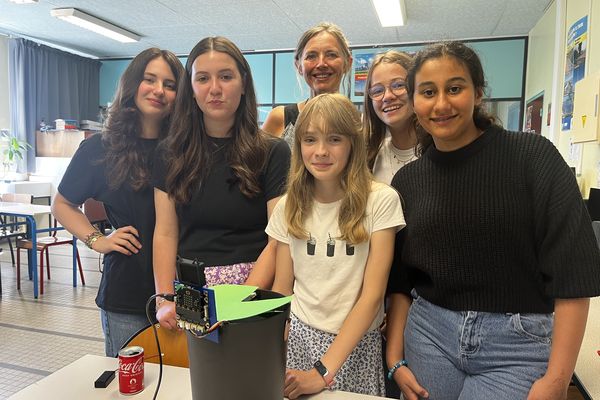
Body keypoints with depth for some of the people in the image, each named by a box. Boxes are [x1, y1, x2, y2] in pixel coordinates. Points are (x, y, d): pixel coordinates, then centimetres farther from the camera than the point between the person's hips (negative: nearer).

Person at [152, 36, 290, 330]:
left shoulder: (273, 153, -3)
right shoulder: (171, 154, 7)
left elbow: (278, 240, -8)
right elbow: (165, 234, 5)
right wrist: (165, 301, -6)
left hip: (251, 287, -2)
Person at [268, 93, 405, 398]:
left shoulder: (381, 200, -13)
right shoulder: (289, 206, -2)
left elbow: (372, 295, -15)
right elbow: (282, 289, 2)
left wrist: (324, 371, -18)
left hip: (355, 344, -2)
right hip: (297, 338, 3)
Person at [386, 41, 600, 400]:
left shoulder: (533, 156, -8)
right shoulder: (407, 180, 2)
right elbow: (399, 280, 6)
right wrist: (395, 359, 1)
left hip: (519, 345, -2)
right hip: (429, 336, 3)